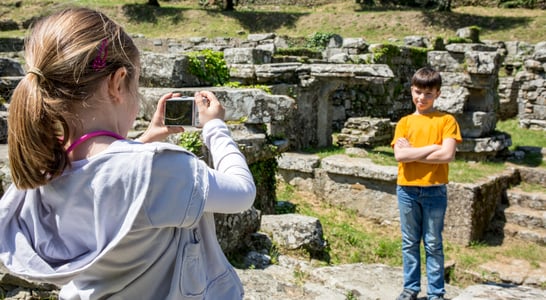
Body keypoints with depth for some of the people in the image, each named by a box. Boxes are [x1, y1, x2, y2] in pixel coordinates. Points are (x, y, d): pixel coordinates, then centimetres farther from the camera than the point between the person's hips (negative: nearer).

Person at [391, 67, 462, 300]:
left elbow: (447, 155, -14)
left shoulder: (446, 121, -1)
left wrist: (412, 152, -11)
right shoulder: (404, 122, 4)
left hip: (434, 191, -2)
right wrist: (432, 147, -13)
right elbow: (399, 156, -9)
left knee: (433, 244, 7)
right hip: (407, 190, 2)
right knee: (410, 243, 12)